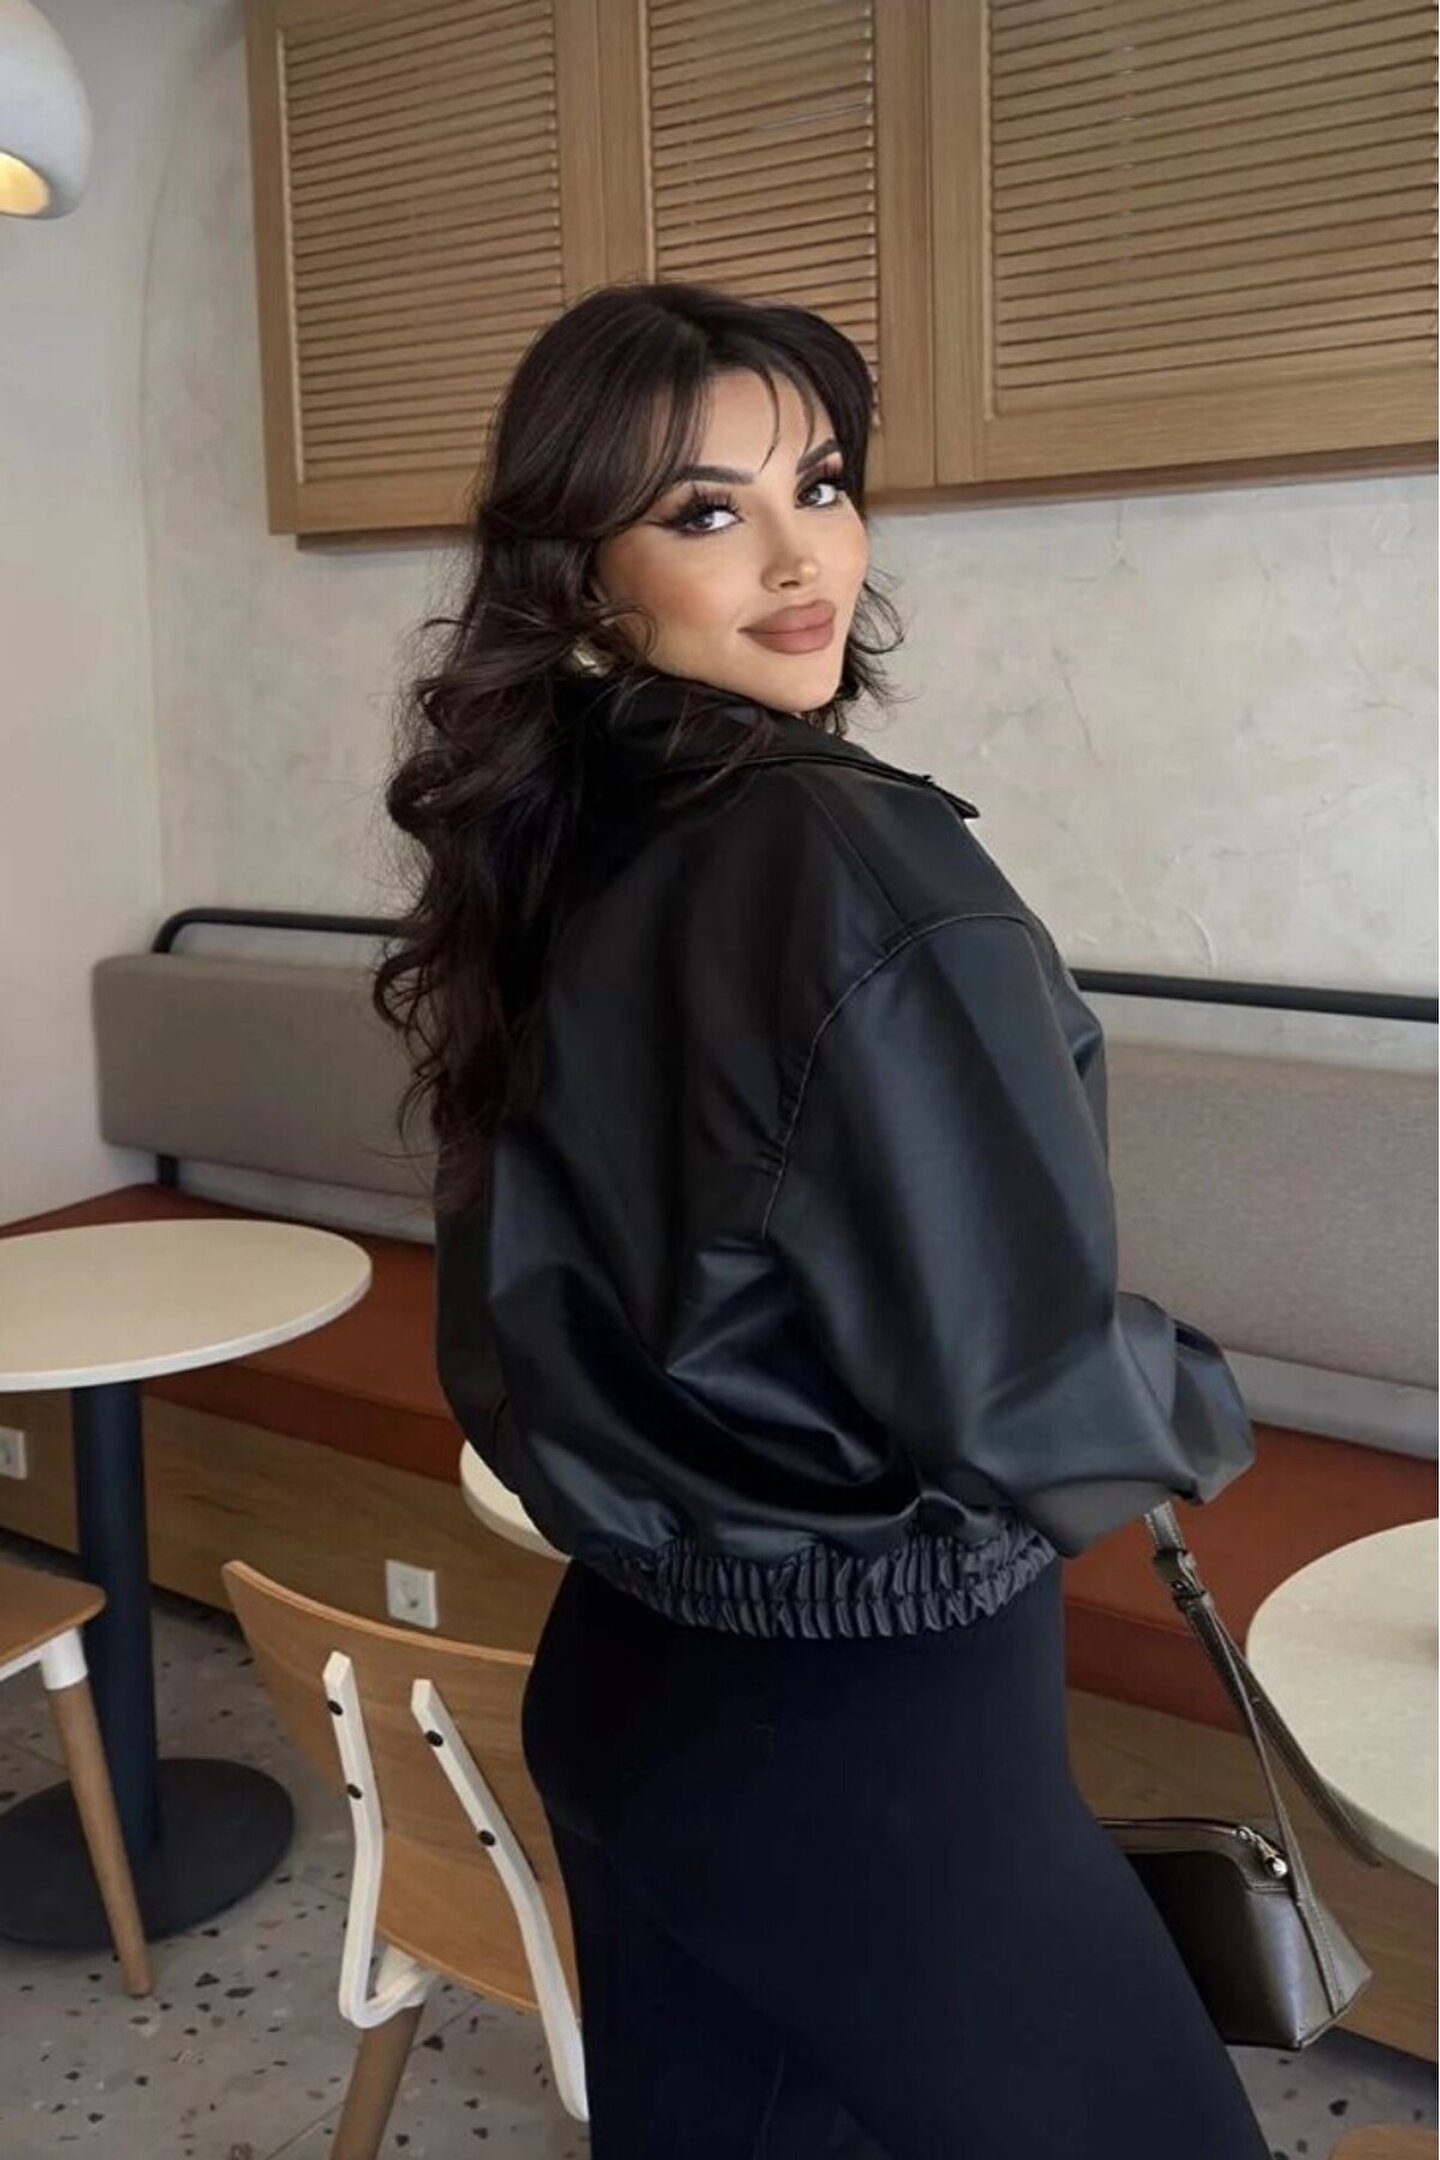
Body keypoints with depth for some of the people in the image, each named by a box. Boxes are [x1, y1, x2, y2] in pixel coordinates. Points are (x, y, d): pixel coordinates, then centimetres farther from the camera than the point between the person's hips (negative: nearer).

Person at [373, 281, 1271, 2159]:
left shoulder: (542, 847, 1)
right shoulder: (857, 862, -24)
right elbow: (1028, 1401, -24)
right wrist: (1202, 1414, -3)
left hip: (622, 1670, 8)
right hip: (866, 1734, -7)